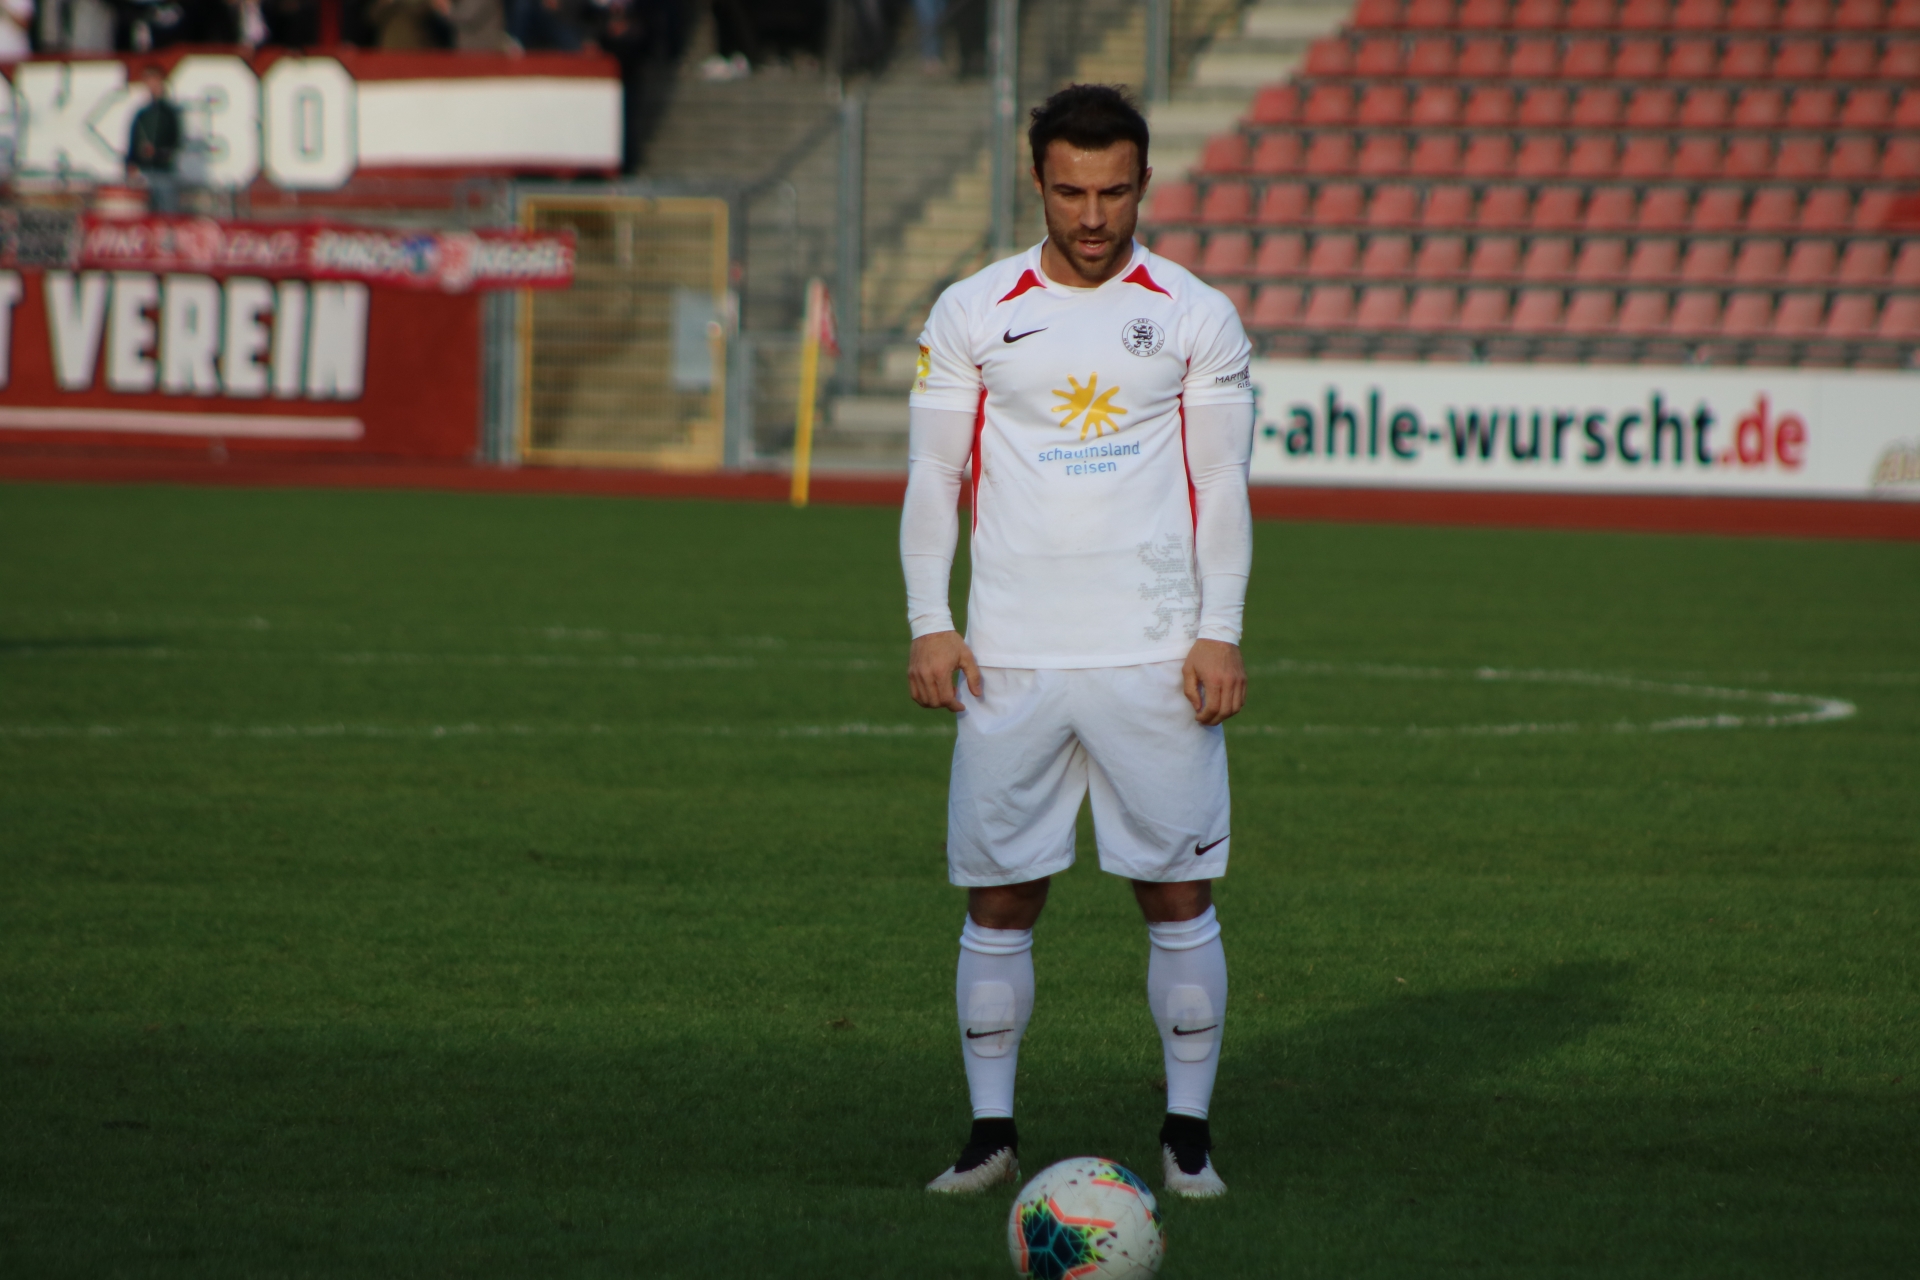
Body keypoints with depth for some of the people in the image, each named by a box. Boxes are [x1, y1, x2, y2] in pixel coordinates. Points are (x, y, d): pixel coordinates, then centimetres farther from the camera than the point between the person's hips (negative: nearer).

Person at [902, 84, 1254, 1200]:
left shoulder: (1197, 316, 4)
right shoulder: (972, 314, 6)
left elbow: (1223, 484, 4)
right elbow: (934, 474, 8)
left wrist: (1219, 633, -5)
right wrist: (929, 625, -2)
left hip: (1156, 654, -1)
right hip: (1010, 659, 1)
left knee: (1179, 891, -1)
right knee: (999, 896, 2)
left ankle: (1190, 1134, 7)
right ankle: (992, 1131, 11)